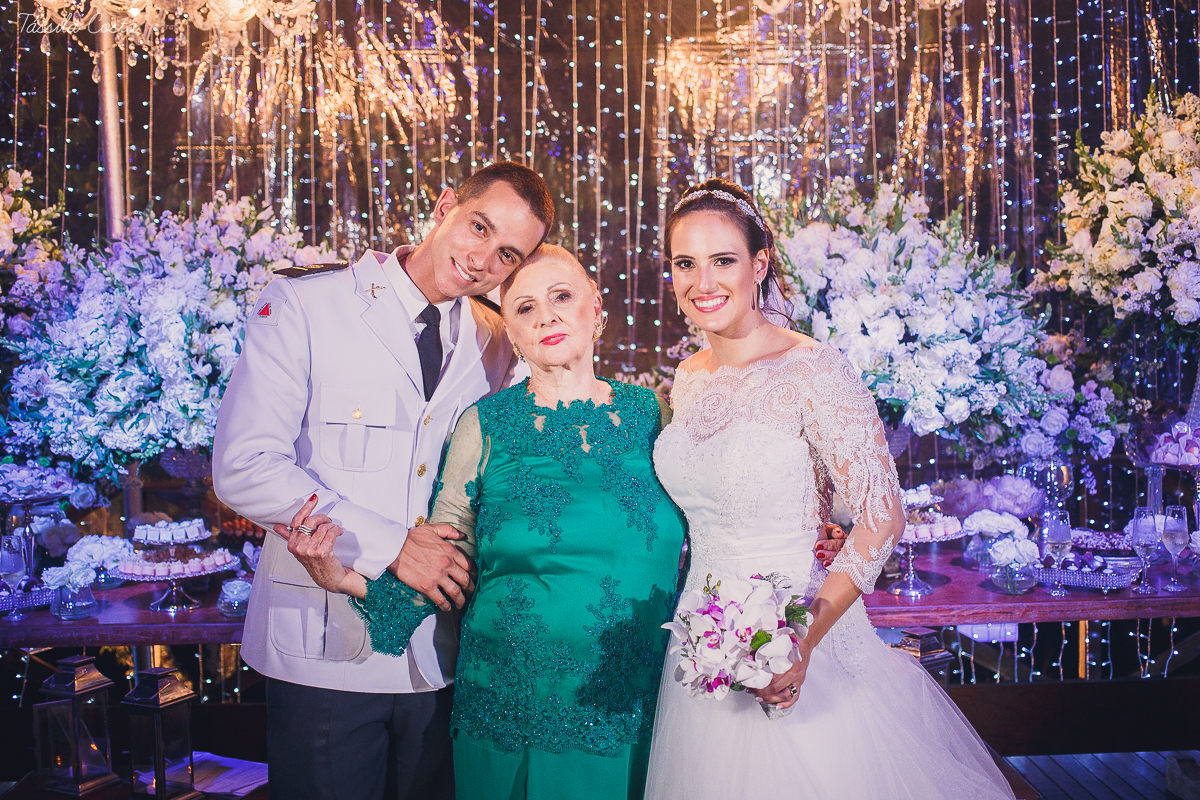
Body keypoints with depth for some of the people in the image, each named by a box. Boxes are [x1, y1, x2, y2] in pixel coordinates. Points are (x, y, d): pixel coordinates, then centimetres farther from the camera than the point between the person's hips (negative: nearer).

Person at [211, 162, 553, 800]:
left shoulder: (495, 344, 6)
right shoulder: (301, 307, -6)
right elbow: (242, 468, -14)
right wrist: (387, 546, -17)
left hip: (441, 653, 4)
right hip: (324, 650, -3)